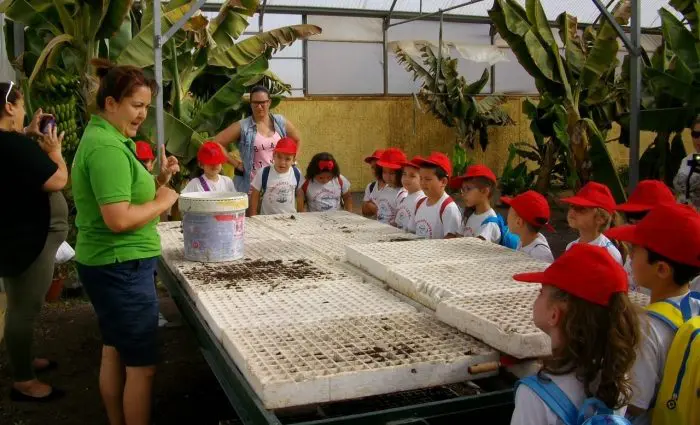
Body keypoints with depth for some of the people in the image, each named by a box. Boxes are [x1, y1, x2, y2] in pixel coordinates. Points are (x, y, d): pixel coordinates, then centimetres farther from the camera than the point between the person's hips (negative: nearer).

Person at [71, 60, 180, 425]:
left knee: (114, 352, 20)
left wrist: (158, 180, 2)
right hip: (121, 268, -11)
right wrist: (163, 201, -15)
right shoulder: (107, 147, -21)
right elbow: (119, 219, -28)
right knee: (141, 365, 0)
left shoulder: (103, 137, 11)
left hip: (110, 265, 11)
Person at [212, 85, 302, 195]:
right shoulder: (242, 127, -3)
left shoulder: (281, 122, 7)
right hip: (252, 186, -3)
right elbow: (216, 144, -4)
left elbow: (298, 140, 21)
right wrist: (236, 163, -5)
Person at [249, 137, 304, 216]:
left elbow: (299, 195, 12)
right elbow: (255, 195, 0)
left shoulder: (297, 174, -2)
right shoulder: (264, 174, -9)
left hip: (290, 217, 2)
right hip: (268, 218, -2)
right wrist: (253, 216, 1)